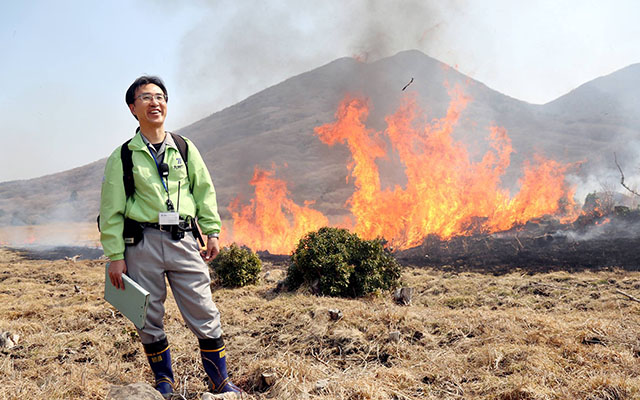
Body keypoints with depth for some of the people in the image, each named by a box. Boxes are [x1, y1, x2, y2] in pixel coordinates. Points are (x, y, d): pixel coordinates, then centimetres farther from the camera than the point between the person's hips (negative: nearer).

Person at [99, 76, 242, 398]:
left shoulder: (185, 148, 10)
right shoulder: (123, 156, 3)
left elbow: (205, 191, 14)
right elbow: (111, 211, 2)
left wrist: (212, 232, 7)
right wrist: (115, 256, -3)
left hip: (184, 241, 1)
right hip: (143, 244, -1)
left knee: (204, 315, 1)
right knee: (149, 320, 7)